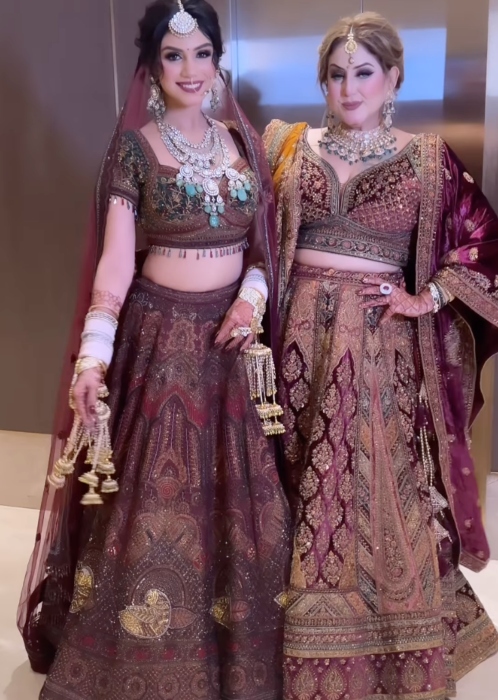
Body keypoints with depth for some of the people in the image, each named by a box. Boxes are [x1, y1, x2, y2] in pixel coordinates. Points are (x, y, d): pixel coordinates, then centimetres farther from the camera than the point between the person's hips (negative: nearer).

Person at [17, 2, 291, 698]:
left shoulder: (242, 140, 9)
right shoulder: (134, 147, -4)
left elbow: (263, 240, 12)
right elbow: (115, 261, -11)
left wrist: (253, 297, -8)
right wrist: (93, 355, -22)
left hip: (234, 335, 4)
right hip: (162, 336, -4)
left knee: (238, 502, 11)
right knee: (156, 501, 0)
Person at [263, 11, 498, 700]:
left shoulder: (427, 159, 2)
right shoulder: (289, 144, 7)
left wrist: (427, 297, -4)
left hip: (382, 345, -1)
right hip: (303, 336, 2)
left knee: (384, 489, 4)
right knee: (308, 485, 8)